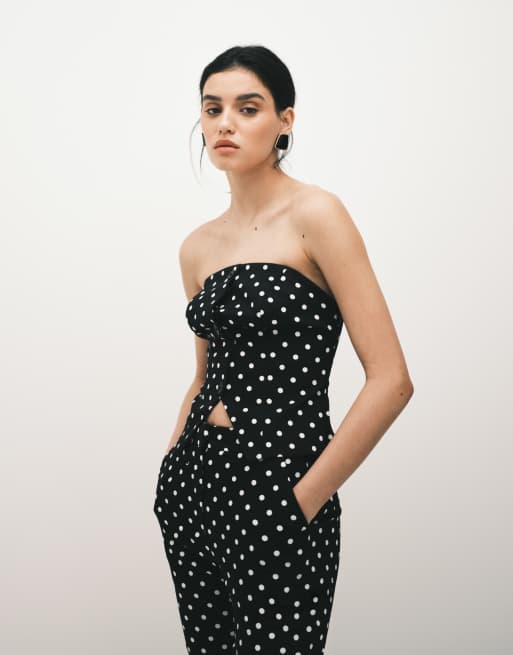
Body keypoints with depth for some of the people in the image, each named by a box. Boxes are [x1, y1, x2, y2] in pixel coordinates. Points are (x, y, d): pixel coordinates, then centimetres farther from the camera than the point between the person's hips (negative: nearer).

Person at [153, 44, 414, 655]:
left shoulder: (315, 214, -11)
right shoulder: (198, 246, 8)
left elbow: (391, 381, -16)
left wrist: (303, 501, -13)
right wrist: (172, 465, 11)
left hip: (280, 488, -6)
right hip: (194, 483, 6)